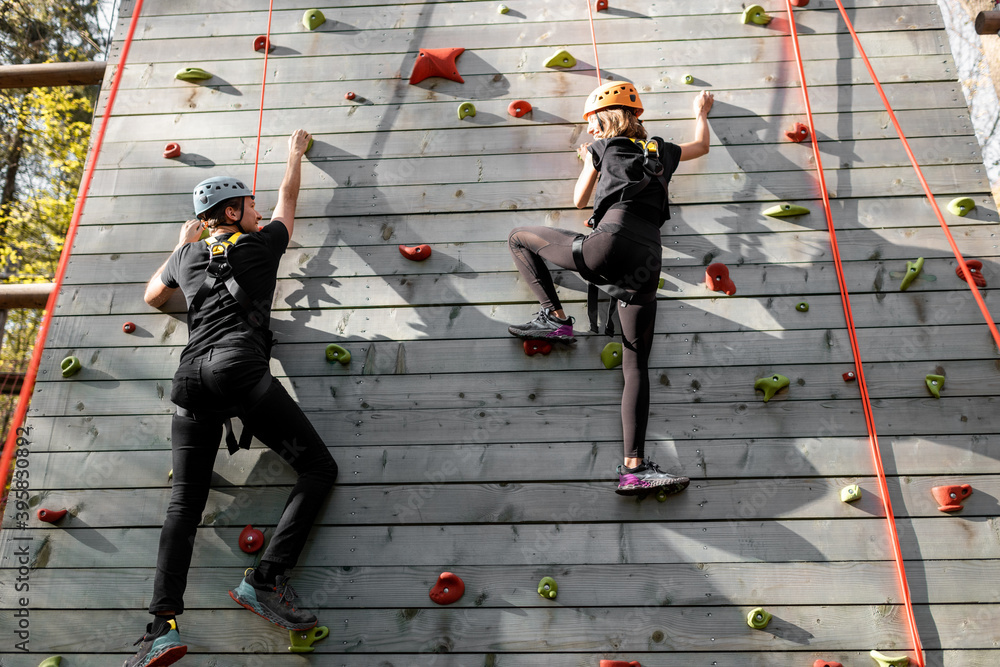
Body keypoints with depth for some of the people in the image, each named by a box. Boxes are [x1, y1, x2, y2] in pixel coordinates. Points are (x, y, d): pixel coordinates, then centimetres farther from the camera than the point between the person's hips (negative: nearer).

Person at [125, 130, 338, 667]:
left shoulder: (187, 257, 24)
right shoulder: (261, 244, 15)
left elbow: (152, 296, 44)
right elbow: (288, 198, 33)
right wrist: (295, 152, 51)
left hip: (191, 380, 5)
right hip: (240, 368, -5)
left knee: (183, 504, 3)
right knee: (319, 468, -2)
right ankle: (265, 579, -14)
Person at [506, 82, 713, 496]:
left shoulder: (602, 148, 17)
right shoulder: (661, 152, 27)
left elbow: (580, 200, 30)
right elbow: (702, 145, 48)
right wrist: (701, 113, 66)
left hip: (611, 244, -4)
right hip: (646, 263, 5)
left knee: (519, 238, 16)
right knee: (636, 364, 3)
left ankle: (555, 316, 7)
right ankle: (634, 466, -4)